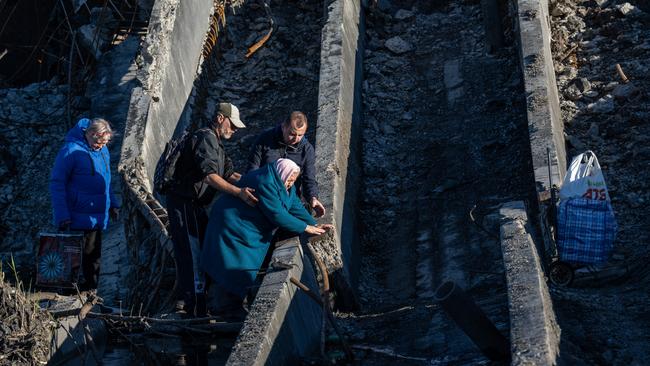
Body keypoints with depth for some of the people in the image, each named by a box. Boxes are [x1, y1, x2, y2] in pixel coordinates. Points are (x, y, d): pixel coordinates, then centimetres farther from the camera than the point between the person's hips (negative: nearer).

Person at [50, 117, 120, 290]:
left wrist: (113, 204, 15)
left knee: (93, 254, 15)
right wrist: (62, 216, -18)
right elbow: (56, 183, -15)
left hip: (97, 216, 7)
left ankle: (92, 286, 26)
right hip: (78, 218, -7)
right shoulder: (71, 151, -17)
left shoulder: (103, 150, 6)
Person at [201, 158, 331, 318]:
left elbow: (296, 206, 2)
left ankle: (234, 304, 20)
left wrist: (314, 225, -11)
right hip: (234, 225, -10)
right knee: (235, 266, -7)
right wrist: (305, 228, -25)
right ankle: (227, 308, 3)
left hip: (254, 228, 10)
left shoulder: (283, 184, 2)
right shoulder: (265, 183, -30)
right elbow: (277, 214, -30)